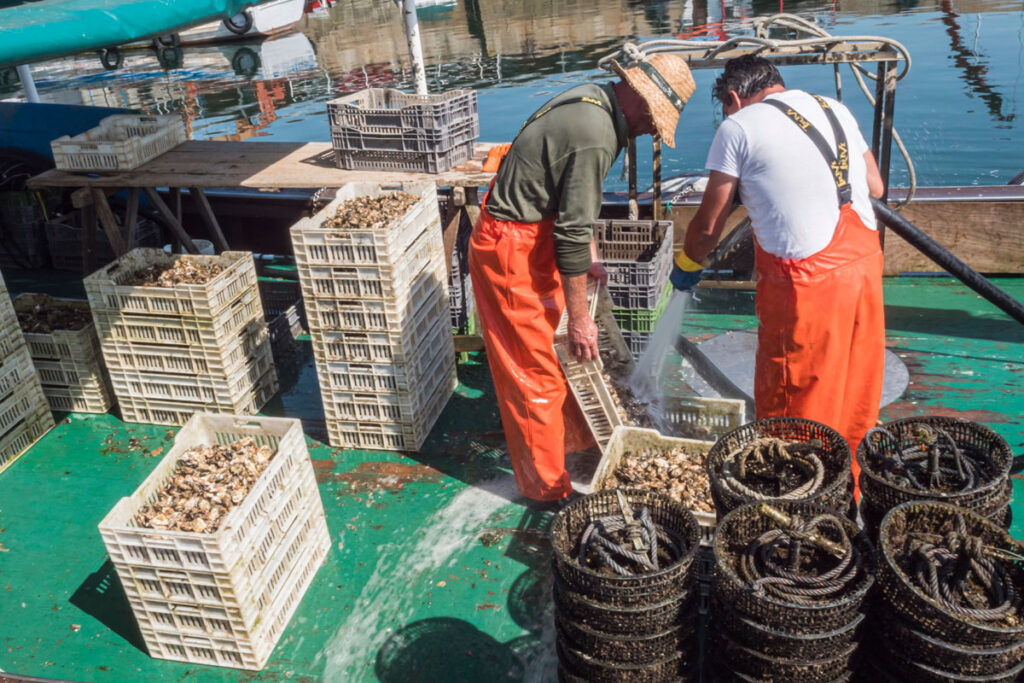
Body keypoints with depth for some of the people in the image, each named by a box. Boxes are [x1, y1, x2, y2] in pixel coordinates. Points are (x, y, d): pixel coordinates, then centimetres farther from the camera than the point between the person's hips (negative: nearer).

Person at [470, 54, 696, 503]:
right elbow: (572, 234, -24)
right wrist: (579, 318, -15)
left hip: (531, 237, 10)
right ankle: (547, 486, 15)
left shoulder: (591, 98, 6)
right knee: (536, 370, 0)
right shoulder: (594, 137, -26)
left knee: (553, 349, 21)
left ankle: (573, 438, 40)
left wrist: (589, 256, 22)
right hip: (513, 252, -10)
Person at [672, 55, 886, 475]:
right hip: (865, 263, 7)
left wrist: (686, 265, 17)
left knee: (792, 400, 10)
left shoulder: (738, 127, -3)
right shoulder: (835, 109, 14)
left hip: (806, 279, -6)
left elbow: (709, 225, -1)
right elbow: (876, 187, 18)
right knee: (854, 395, 20)